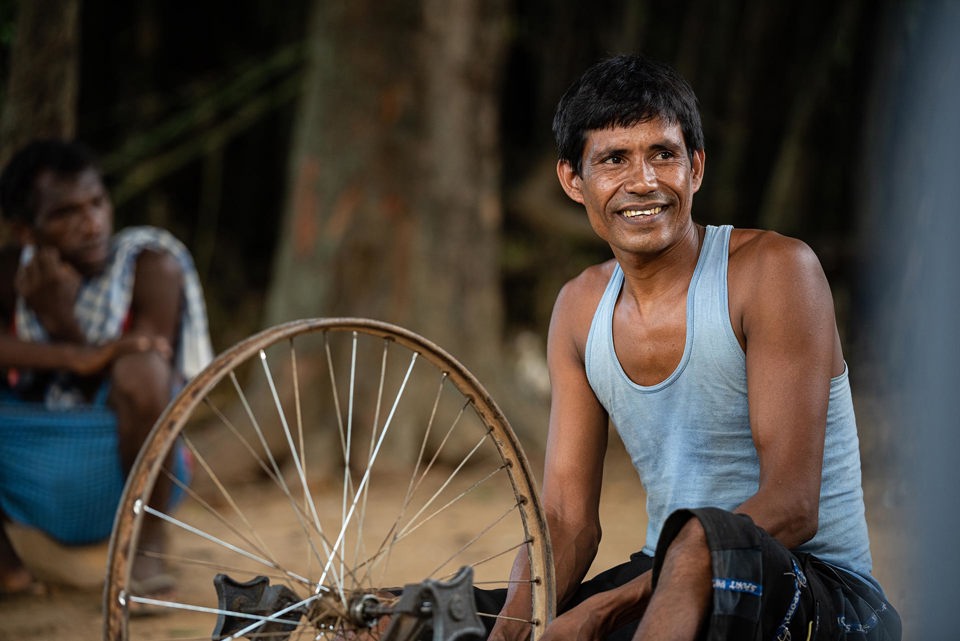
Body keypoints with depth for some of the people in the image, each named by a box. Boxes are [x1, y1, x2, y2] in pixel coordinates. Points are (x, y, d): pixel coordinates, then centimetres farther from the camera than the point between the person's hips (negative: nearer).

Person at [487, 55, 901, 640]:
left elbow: (791, 507, -21)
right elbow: (566, 518, 4)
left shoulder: (775, 269, -13)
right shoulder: (581, 309, 7)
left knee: (702, 538, -38)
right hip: (670, 581, 5)